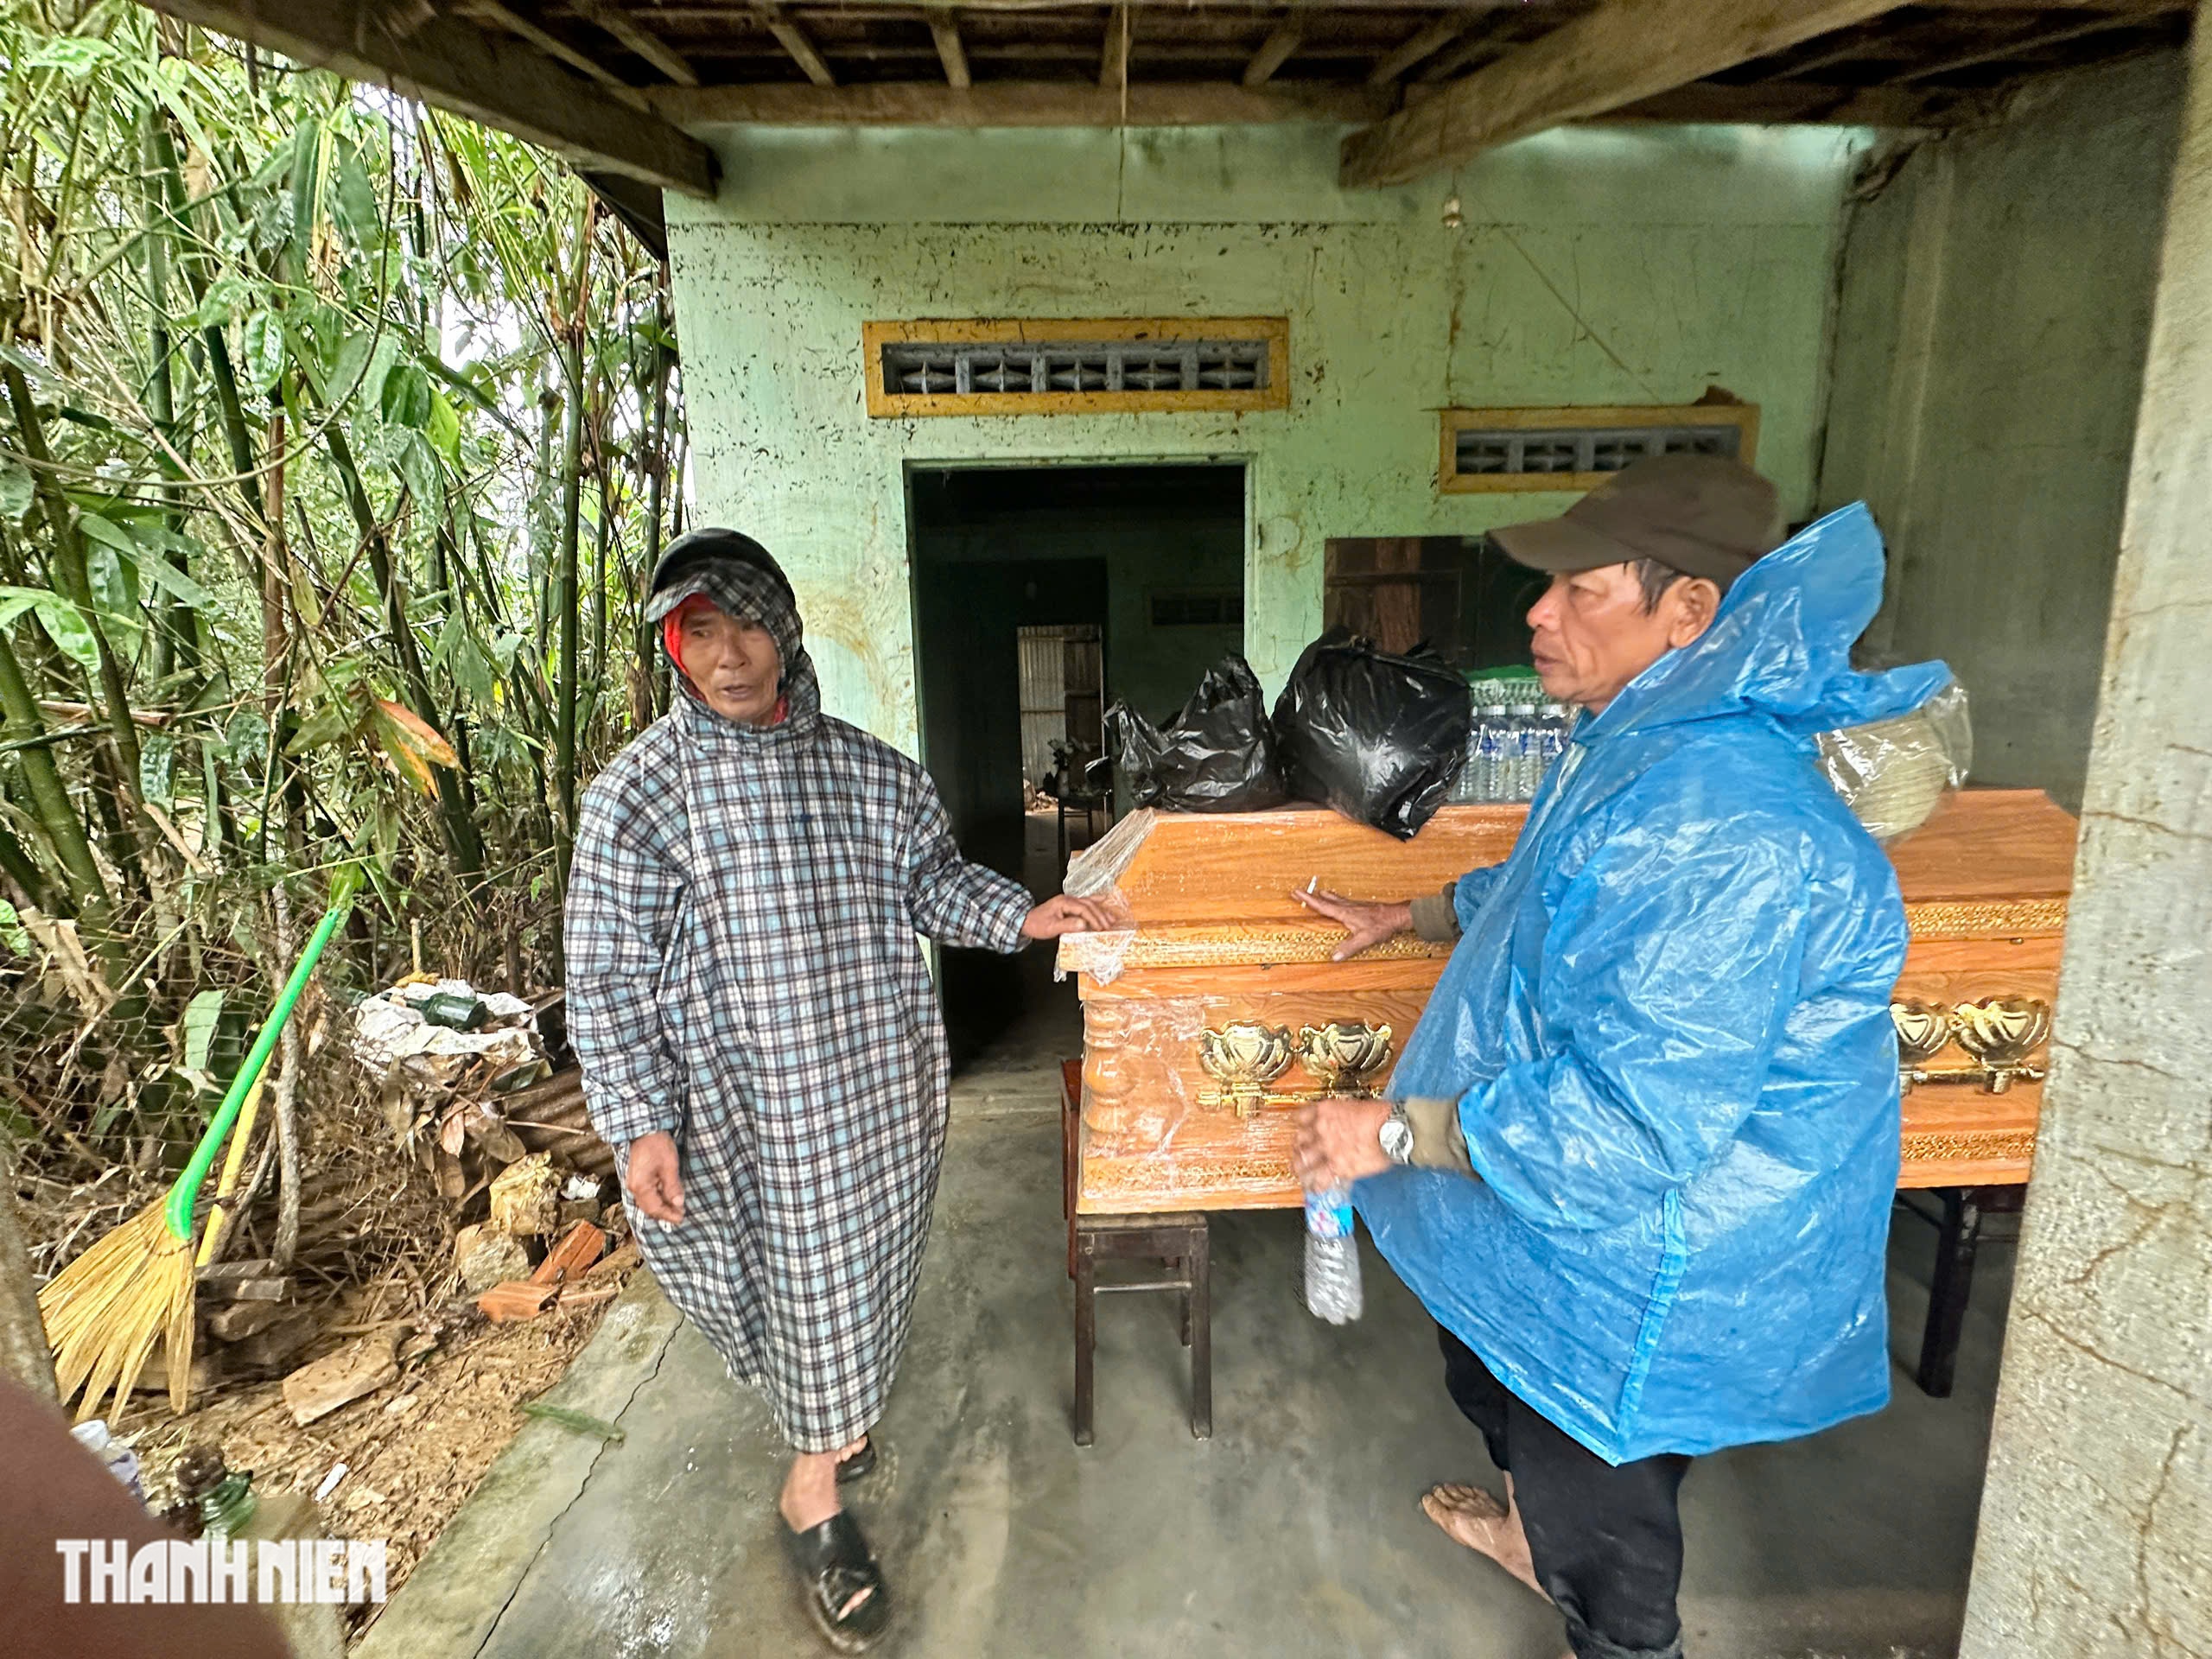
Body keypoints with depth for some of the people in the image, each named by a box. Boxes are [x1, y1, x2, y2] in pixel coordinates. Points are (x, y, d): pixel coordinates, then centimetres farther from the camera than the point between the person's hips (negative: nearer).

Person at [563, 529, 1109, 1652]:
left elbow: (927, 876, 13)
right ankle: (813, 1495, 34)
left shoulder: (864, 767, 1)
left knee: (859, 1266, 19)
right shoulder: (638, 792, -11)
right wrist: (643, 1124, -14)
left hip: (879, 1085, 4)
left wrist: (1017, 917, -2)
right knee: (793, 1281, 8)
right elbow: (609, 977, -10)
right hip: (745, 1104, -4)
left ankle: (832, 1425, 48)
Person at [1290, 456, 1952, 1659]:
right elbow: (1547, 898, 17)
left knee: (1599, 1498, 17)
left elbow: (1627, 1125, -35)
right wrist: (1411, 916, 20)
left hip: (1639, 1265, -10)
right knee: (1496, 1377, 33)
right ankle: (1534, 1530, 63)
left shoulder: (1727, 839, -35)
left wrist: (1397, 1131, -28)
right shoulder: (1642, 744, -2)